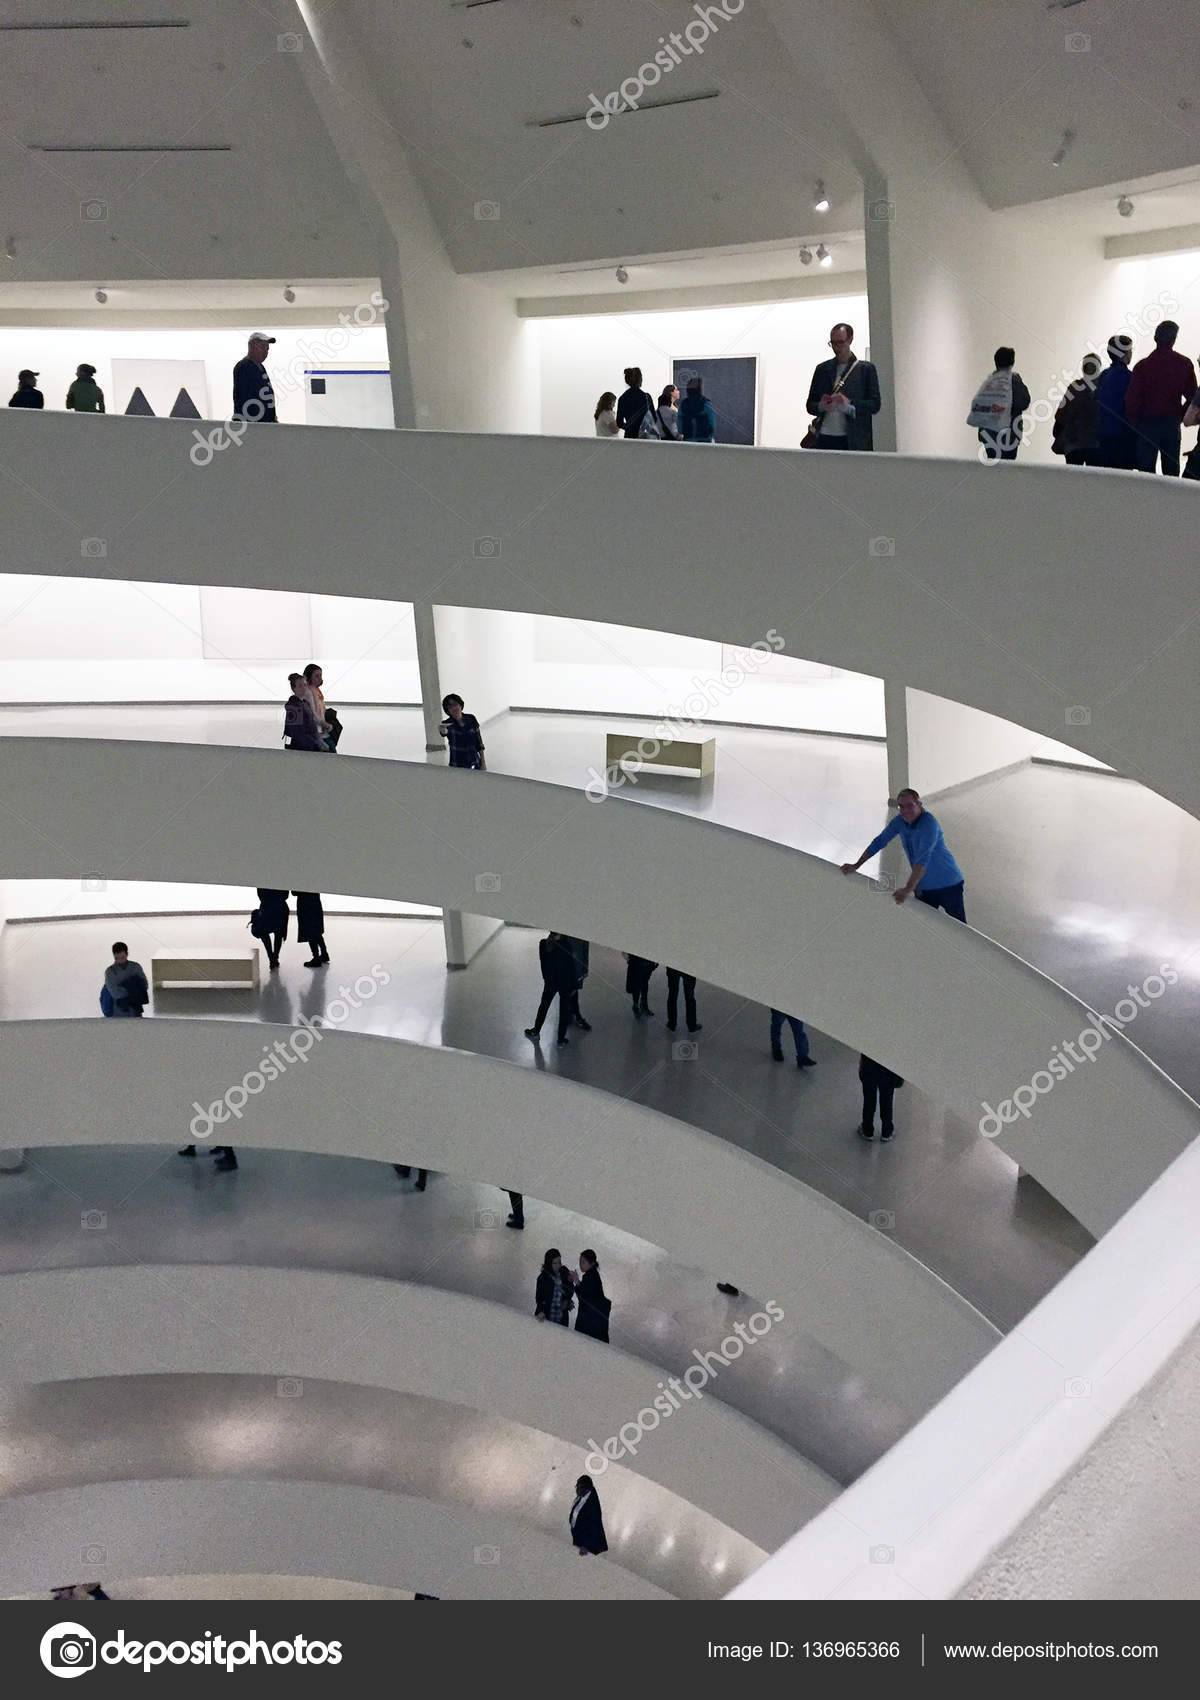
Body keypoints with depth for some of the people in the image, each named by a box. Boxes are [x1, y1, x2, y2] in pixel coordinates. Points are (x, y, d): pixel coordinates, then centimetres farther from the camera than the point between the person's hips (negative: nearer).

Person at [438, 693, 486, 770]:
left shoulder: (471, 719, 1)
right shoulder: (448, 724, -7)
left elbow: (478, 741, 7)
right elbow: (445, 732, -32)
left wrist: (483, 761, 6)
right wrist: (443, 731, -56)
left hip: (475, 765, 2)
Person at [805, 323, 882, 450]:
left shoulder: (865, 369, 8)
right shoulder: (823, 369, 17)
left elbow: (875, 405, 1)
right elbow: (810, 405, 17)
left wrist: (849, 403, -15)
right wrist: (822, 406, -7)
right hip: (823, 439, 2)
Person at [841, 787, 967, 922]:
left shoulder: (929, 823, -25)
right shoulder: (899, 821, -3)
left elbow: (923, 859, -35)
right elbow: (879, 841, 7)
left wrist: (908, 889, -42)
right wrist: (856, 866, 4)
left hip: (948, 885, -6)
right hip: (924, 888, 6)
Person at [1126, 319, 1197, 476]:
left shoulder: (1143, 365, -8)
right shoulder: (1185, 364, 1)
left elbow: (1131, 398, -11)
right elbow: (1192, 395, 2)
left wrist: (1133, 422, -1)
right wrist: (1181, 416, 12)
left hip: (1147, 423, -2)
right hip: (1173, 424, 3)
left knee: (1146, 469, 0)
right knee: (1171, 469, 10)